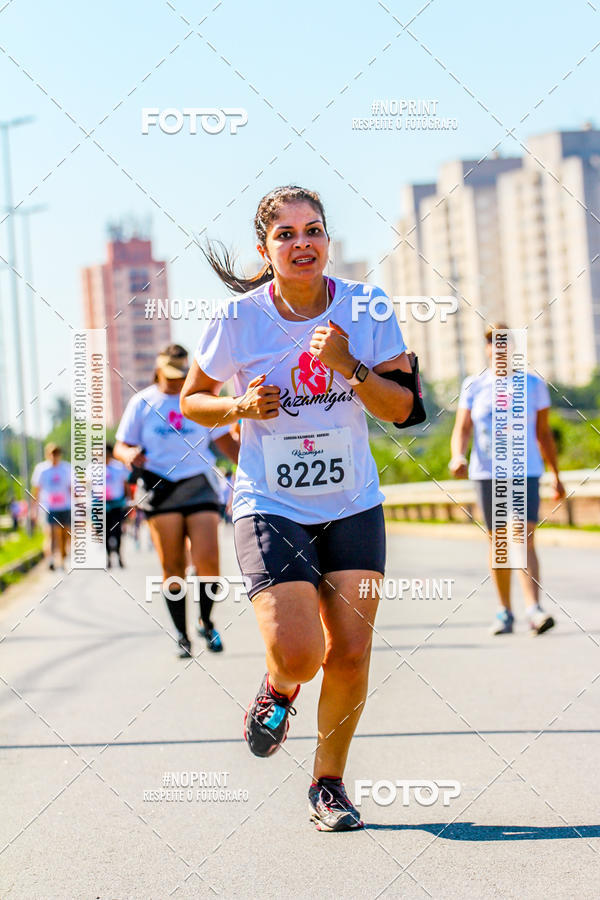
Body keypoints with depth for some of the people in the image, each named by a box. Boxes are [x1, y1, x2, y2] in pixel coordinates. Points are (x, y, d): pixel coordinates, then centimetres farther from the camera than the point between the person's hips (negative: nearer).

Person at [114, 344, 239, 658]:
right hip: (159, 487, 0)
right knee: (172, 567, -4)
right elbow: (120, 447, 9)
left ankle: (206, 622, 11)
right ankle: (182, 635, 8)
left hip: (198, 485, 0)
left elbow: (225, 441, 16)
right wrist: (129, 455, -15)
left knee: (207, 561, -13)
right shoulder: (142, 403, 8)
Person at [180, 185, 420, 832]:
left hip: (352, 506, 2)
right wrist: (241, 406, -14)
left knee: (350, 652, -3)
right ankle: (277, 689, 22)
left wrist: (348, 365, -21)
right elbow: (192, 401, 6)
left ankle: (328, 784, 19)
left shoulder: (365, 306, -4)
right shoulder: (239, 319, -8)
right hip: (269, 506, -2)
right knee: (297, 655, -17)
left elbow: (399, 409, -4)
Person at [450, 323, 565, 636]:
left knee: (525, 541, -16)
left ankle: (533, 609, -25)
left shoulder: (533, 384, 6)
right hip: (487, 473, 1)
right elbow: (461, 431, 1)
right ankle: (505, 611, 18)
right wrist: (458, 457, -20)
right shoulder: (473, 386, 6)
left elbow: (544, 433, 11)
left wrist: (556, 475, 12)